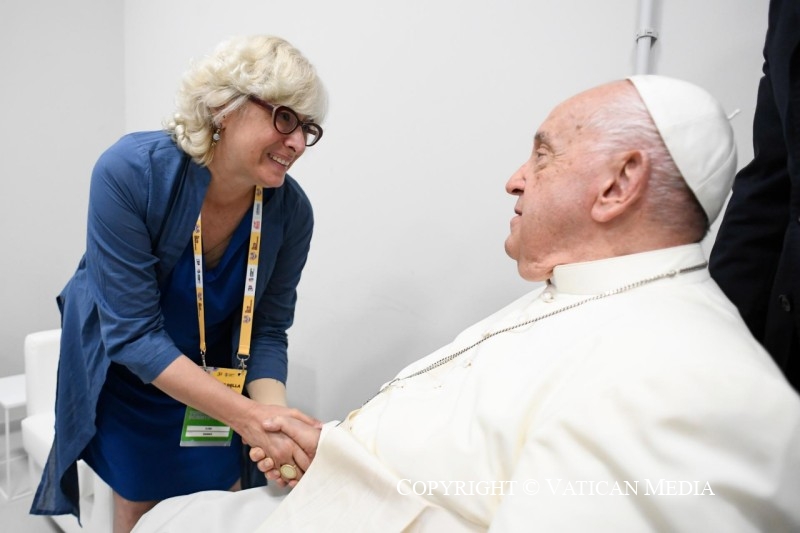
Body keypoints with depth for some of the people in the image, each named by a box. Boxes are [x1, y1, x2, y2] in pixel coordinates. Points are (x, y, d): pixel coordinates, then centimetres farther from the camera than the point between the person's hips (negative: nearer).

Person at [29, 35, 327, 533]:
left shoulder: (291, 210, -22)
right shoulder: (130, 171, -31)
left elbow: (266, 331, -14)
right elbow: (134, 334, -31)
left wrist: (272, 412, -34)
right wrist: (248, 416, -39)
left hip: (217, 378, 2)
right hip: (123, 374, -2)